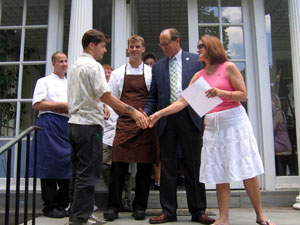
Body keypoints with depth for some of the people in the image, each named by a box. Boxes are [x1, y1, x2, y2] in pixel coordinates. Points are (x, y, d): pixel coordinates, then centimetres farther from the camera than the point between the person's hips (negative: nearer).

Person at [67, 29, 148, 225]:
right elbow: (105, 96, -20)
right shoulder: (93, 66, -10)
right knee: (88, 172, -3)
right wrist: (133, 111, -21)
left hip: (74, 122, 10)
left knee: (78, 171, 14)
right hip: (89, 124, -10)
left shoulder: (75, 66, 18)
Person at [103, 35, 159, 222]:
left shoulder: (151, 72, 10)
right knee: (119, 165, -4)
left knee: (144, 167, 3)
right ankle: (114, 206, 7)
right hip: (124, 124, 0)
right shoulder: (118, 73, 13)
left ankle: (140, 206, 15)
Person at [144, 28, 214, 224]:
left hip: (190, 118, -2)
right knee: (168, 166, 6)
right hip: (166, 119, 3)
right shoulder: (158, 66, 14)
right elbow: (153, 97, 13)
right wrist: (145, 113, -3)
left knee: (194, 165, 4)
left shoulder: (195, 60, 6)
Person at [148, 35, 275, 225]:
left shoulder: (228, 67, -2)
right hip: (213, 126, 4)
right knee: (220, 174, 4)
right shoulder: (199, 76, 10)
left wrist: (221, 92, -20)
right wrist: (159, 114, -1)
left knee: (248, 172, -1)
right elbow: (182, 102, 6)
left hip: (234, 121, -4)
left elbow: (243, 95, -5)